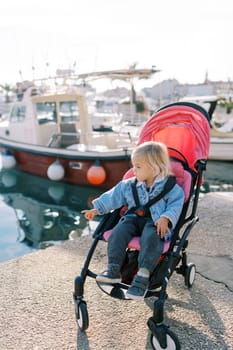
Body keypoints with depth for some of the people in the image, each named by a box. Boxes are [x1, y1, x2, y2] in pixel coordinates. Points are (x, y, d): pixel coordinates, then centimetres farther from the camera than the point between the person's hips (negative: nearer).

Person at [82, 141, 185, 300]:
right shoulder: (129, 185, 17)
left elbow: (175, 205, -4)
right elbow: (113, 196, 20)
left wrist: (165, 218, -22)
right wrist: (97, 209, 17)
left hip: (156, 222, -4)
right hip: (133, 218, 4)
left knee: (150, 237, -37)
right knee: (118, 232, -25)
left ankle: (143, 275, -40)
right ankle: (113, 269, -25)